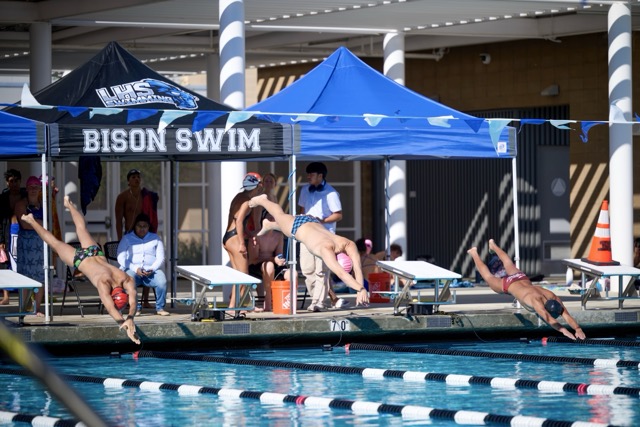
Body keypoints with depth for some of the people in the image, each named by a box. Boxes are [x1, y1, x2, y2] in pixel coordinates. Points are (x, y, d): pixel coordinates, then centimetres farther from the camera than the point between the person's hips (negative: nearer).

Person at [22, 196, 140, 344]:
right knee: (55, 244, 22)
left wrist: (130, 318, -61)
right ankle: (31, 221, 45)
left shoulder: (128, 281, -37)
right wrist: (124, 323, -69)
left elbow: (133, 302, -43)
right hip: (79, 259, -4)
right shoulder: (104, 283, -47)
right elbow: (110, 309, -57)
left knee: (82, 229, 33)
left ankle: (69, 205, 59)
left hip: (96, 252, 4)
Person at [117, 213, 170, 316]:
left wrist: (152, 269, -10)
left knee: (161, 280, -32)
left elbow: (160, 258, 11)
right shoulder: (127, 239, 14)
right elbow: (121, 258, 2)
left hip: (151, 270, 1)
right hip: (132, 270, -1)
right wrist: (135, 269, -13)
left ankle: (160, 308, -16)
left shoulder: (155, 238, 20)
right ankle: (136, 308, -22)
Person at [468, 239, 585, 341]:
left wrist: (578, 329, -60)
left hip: (523, 279, 5)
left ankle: (493, 245, 64)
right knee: (489, 277, 26)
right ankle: (474, 254, 53)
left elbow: (567, 316, -43)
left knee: (509, 265, 37)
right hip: (507, 284, -5)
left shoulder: (554, 299, -35)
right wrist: (563, 330, -77)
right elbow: (548, 319, -63)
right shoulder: (536, 301, -49)